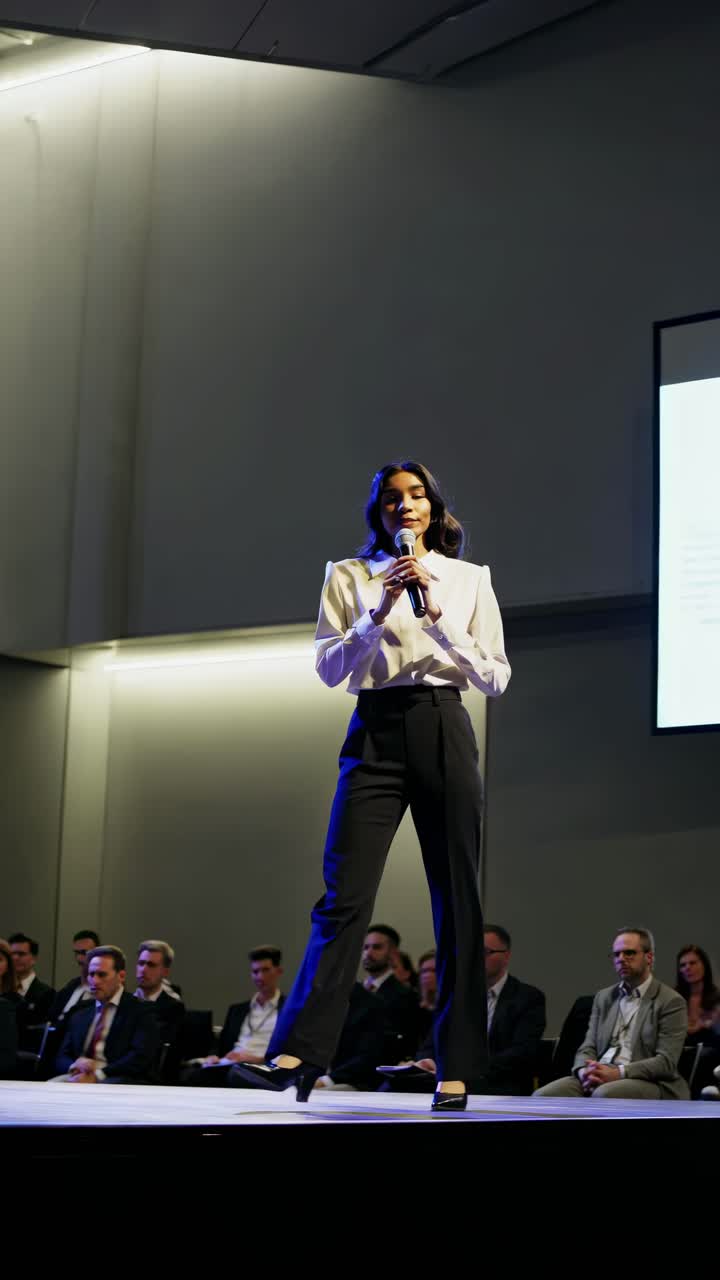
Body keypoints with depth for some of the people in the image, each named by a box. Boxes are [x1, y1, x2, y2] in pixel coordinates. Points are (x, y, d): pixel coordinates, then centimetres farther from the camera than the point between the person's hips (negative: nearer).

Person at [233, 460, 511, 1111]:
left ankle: (456, 1072, 3)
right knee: (345, 895, -11)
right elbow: (328, 667, 2)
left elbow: (495, 677, 5)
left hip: (444, 733, 1)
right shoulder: (350, 576, 11)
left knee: (458, 903, -1)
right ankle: (296, 1054, -14)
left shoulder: (470, 578, 11)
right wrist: (378, 613, -11)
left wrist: (437, 616, -7)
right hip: (375, 734, 0)